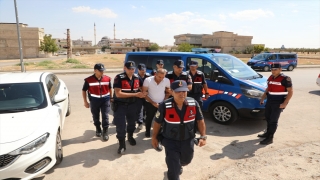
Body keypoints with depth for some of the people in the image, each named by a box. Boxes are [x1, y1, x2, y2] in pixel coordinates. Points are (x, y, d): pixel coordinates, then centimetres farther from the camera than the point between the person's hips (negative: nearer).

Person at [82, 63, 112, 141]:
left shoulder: (107, 78, -3)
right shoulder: (89, 80, -10)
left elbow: (110, 88, 12)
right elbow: (84, 90, 0)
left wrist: (111, 98, 14)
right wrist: (85, 102, -3)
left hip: (105, 99, 0)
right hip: (94, 100, 0)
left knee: (105, 116, -1)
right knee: (95, 116, 14)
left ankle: (105, 132, 10)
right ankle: (98, 129, 36)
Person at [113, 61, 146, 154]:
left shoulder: (137, 77, 0)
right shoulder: (119, 78, -18)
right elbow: (118, 94, -25)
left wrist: (143, 94, -2)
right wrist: (135, 94, -25)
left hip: (132, 104, 5)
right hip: (120, 105, -5)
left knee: (132, 123, 19)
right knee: (120, 125, -5)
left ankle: (130, 137, 45)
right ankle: (122, 144, 13)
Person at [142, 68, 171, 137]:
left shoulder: (167, 81, -13)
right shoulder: (148, 80, -18)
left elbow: (168, 92, 4)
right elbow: (144, 93, -13)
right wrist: (152, 102, -15)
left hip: (162, 103, 1)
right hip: (150, 103, -1)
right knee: (149, 118, 13)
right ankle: (147, 131, 36)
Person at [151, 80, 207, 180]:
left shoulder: (194, 103, -15)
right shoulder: (165, 106, -22)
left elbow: (200, 120, -2)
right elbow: (157, 122, -8)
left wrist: (203, 136, -6)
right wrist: (154, 137, 0)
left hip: (188, 140, 4)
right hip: (171, 141, -4)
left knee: (186, 160, 29)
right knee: (174, 169, 0)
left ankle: (178, 166, 64)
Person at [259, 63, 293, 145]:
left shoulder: (285, 79, -13)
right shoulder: (270, 78, 10)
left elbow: (290, 92, -14)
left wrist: (284, 103, -21)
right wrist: (263, 98, 16)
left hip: (278, 103, -8)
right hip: (269, 101, 8)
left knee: (273, 120, -5)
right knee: (268, 118, 17)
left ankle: (270, 138, 1)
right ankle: (268, 133, 35)